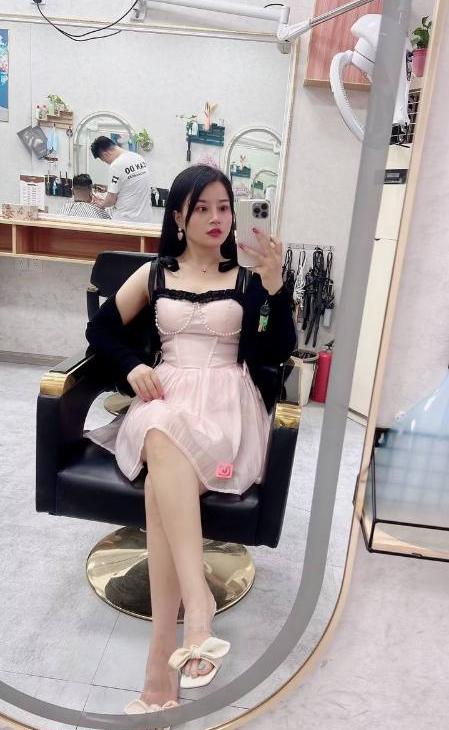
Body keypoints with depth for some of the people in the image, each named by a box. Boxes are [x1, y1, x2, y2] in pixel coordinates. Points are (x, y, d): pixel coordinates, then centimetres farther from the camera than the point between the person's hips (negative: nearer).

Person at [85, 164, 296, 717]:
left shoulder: (247, 279, 13)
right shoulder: (154, 274, 18)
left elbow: (277, 353, 3)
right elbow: (100, 328, 19)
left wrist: (275, 286, -11)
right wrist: (132, 367, -1)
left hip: (225, 398, -1)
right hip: (165, 394, 2)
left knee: (160, 483, -32)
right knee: (164, 445, -38)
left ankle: (162, 661, -31)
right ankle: (197, 606, -41)